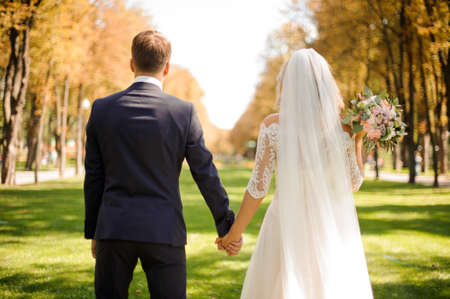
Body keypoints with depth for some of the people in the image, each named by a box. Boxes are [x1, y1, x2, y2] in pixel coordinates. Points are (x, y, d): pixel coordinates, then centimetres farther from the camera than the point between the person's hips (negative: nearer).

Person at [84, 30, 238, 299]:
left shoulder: (102, 109, 0)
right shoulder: (183, 112, -6)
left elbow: (94, 177, 4)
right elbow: (205, 174, -2)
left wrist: (93, 232, 13)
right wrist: (227, 225, 8)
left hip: (113, 228, 2)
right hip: (164, 231, -2)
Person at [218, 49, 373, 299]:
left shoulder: (273, 126, -10)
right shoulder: (342, 126, -5)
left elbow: (258, 187, -10)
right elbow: (354, 183, 4)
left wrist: (234, 233, 0)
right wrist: (358, 140, 12)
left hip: (287, 227, -1)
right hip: (333, 229, 2)